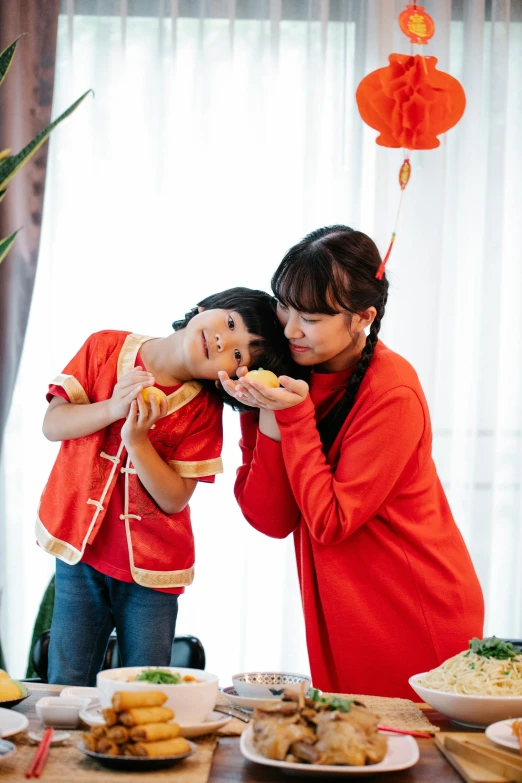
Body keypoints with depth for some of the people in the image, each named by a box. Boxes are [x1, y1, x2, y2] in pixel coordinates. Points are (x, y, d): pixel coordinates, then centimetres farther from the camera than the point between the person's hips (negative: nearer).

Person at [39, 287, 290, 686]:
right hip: (81, 548, 1)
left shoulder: (204, 408, -10)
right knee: (66, 687, 7)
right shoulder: (106, 348, -5)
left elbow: (174, 499, -12)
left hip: (152, 566, -1)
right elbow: (53, 424, -5)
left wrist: (136, 439, -24)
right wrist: (113, 409, -21)